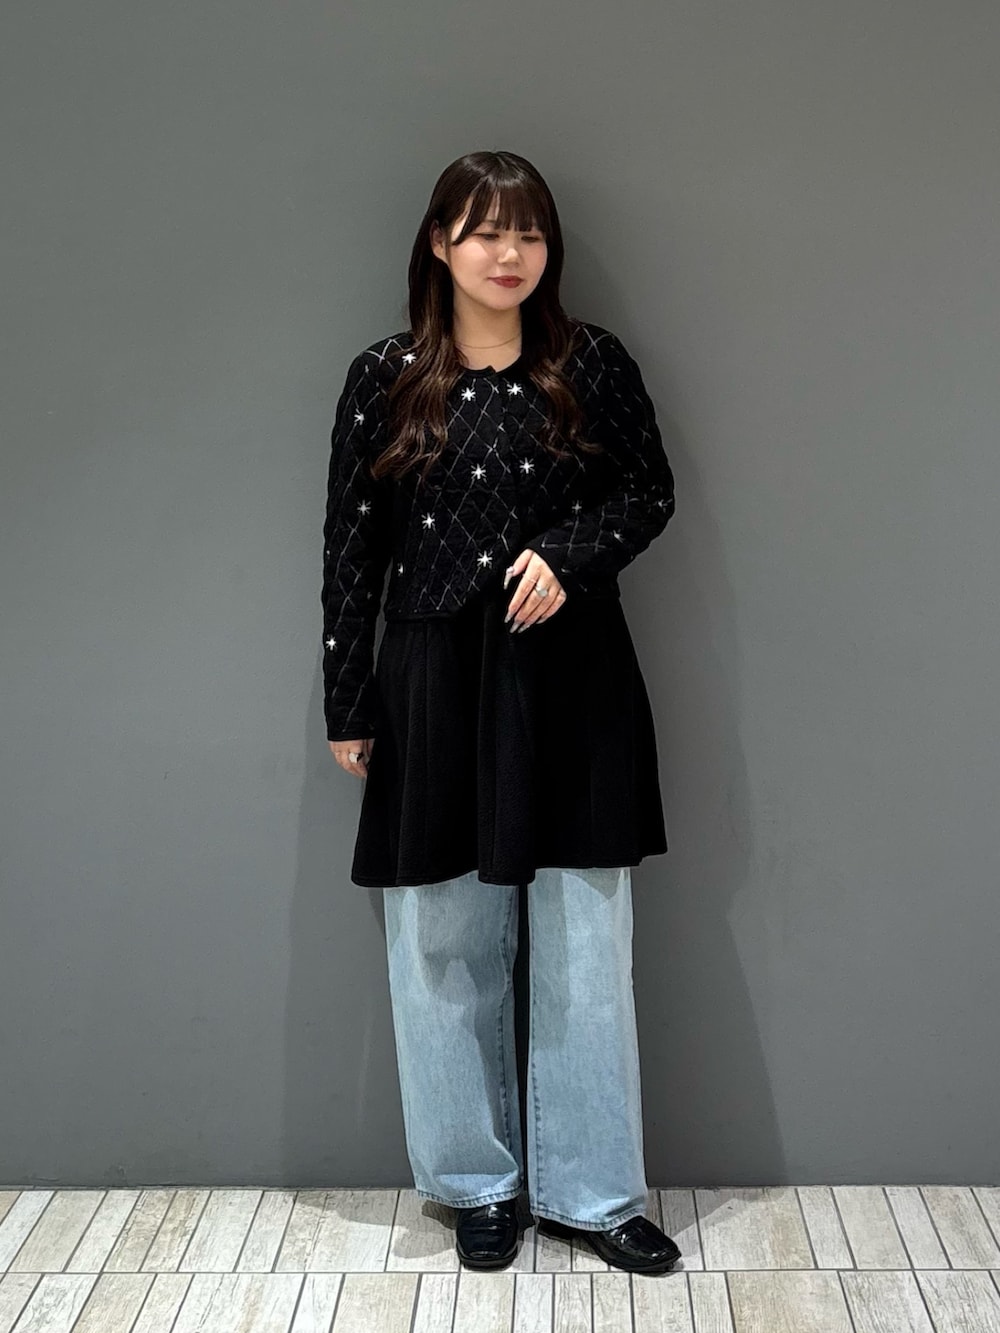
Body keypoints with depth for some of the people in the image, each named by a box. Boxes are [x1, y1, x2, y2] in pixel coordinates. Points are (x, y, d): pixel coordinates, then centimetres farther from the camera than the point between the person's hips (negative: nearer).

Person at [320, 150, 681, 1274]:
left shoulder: (592, 365, 1)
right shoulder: (384, 378, 1)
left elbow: (651, 491, 8)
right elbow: (351, 547, 2)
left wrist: (568, 553, -12)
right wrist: (347, 708, 2)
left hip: (572, 684, 0)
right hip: (435, 685, 0)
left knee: (585, 944, 5)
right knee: (445, 947, 7)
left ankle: (591, 1190, 21)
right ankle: (478, 1184, 26)